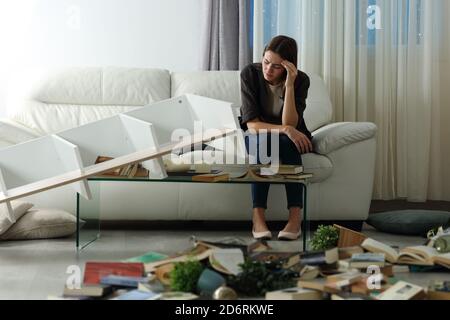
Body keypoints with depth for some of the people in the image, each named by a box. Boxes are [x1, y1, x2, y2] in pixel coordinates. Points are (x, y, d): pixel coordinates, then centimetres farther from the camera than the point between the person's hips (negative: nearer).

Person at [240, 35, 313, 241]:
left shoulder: (300, 80, -16)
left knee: (287, 142, -36)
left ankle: (295, 218, -41)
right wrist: (285, 129, -37)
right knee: (262, 142, -37)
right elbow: (251, 124, -23)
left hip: (292, 139, 1)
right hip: (255, 137, 0)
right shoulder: (250, 73, -18)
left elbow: (290, 123, -27)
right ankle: (258, 217, -41)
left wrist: (289, 85, -34)